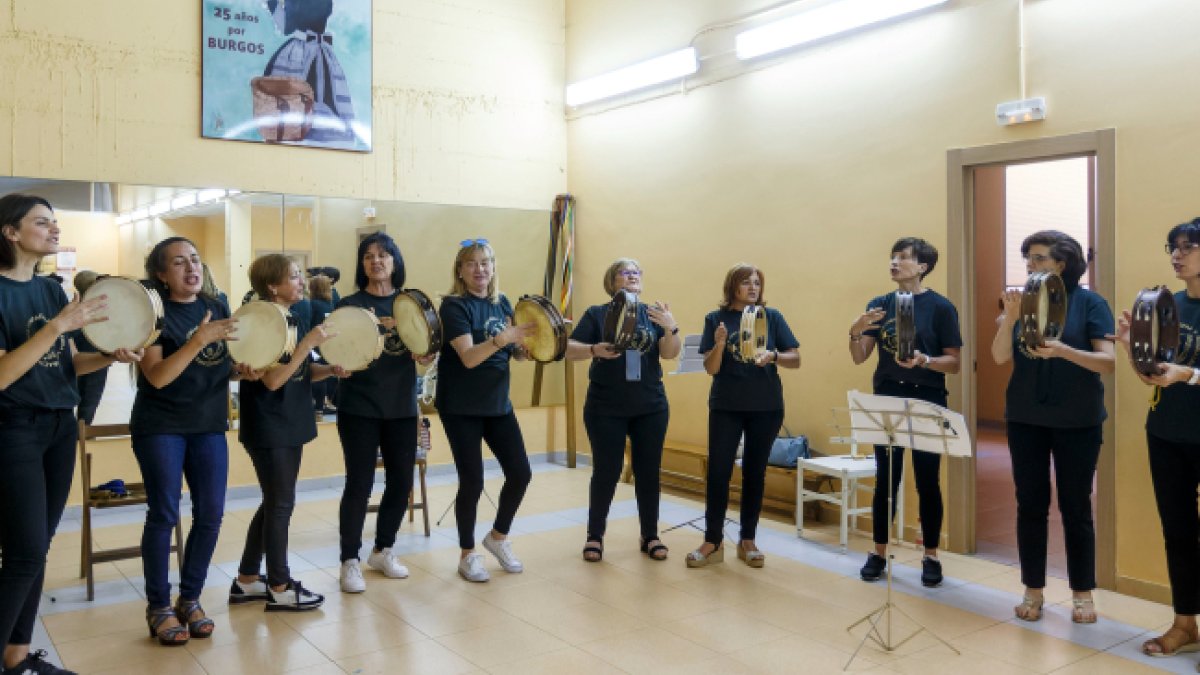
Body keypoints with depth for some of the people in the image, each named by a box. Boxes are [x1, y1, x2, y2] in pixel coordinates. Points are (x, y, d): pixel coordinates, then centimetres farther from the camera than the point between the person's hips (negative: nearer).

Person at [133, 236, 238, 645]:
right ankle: (159, 607, 11)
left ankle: (190, 599, 18)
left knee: (210, 515, 4)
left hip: (209, 425, 5)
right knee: (164, 515, -3)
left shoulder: (217, 307, 7)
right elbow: (157, 377, -20)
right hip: (161, 427, -5)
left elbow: (228, 363, 15)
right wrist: (199, 339, -30)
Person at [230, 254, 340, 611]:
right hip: (269, 429, -9)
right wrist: (309, 342, -26)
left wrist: (331, 369, -5)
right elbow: (273, 379, -23)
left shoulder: (298, 320, 8)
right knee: (281, 505, -1)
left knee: (274, 503, 15)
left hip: (291, 425, 9)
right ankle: (279, 589, 12)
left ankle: (246, 580, 26)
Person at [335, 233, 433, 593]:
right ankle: (350, 560, 12)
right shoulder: (350, 305, -2)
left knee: (401, 482, 8)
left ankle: (383, 550, 27)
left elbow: (426, 359, 3)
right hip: (359, 407, -4)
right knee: (359, 484, -3)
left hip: (402, 406, 4)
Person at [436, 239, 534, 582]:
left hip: (498, 403, 6)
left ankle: (498, 537, 27)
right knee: (472, 481, -3)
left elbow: (514, 352, 14)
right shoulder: (453, 306, -11)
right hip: (461, 408, -6)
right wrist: (502, 338, -36)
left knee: (520, 473, 4)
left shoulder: (502, 303, 7)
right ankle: (468, 554, 17)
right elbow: (468, 357, -23)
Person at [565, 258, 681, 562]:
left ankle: (650, 536, 20)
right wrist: (595, 349, -26)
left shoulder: (652, 313, 4)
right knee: (606, 472, 1)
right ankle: (595, 535, 17)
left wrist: (671, 327, -25)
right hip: (606, 409, -2)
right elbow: (569, 349, -6)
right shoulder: (596, 314, -1)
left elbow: (670, 353, -6)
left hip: (651, 408, 2)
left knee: (649, 472, 8)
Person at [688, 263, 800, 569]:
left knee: (754, 473, 8)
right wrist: (720, 344, -23)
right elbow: (711, 369, -5)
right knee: (718, 473, -2)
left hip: (766, 407, 1)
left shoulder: (772, 316, 1)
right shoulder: (716, 319, -1)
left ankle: (747, 541, 18)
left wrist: (772, 355, -19)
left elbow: (796, 359, 0)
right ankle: (712, 543, 7)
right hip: (726, 407, -1)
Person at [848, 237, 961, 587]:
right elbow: (859, 358, 3)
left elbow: (954, 363, -5)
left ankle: (931, 557, 18)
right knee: (885, 480, 8)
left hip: (927, 402, -3)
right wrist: (856, 331, -16)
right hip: (887, 400, 3)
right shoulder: (880, 304, 5)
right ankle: (878, 553, 19)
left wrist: (923, 360, -23)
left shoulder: (940, 307, -5)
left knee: (927, 482, 5)